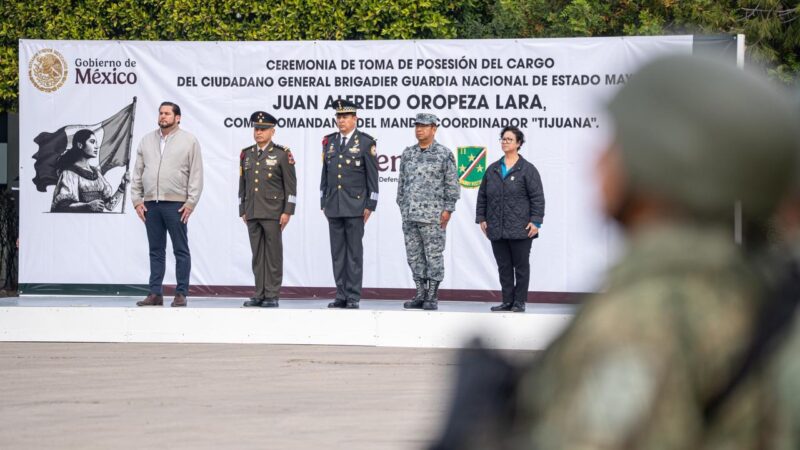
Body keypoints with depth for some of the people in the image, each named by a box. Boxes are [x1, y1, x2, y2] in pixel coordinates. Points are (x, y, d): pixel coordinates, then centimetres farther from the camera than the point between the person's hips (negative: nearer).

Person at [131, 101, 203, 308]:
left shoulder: (189, 141, 1)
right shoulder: (147, 140, 12)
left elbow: (196, 174, -2)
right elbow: (138, 172, 13)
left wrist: (190, 202, -8)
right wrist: (137, 200, 5)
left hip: (176, 204, -4)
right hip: (150, 204, 4)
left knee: (181, 250, 0)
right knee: (156, 250, 7)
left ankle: (181, 294, 3)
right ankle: (155, 294, 9)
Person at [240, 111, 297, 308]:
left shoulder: (282, 154, -2)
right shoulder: (246, 155, 13)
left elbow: (291, 185, -4)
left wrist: (287, 211, -9)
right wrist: (242, 211, 14)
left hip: (273, 213, -5)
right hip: (253, 214, 5)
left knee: (273, 254, -2)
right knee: (257, 255, 6)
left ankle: (272, 296, 0)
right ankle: (259, 295, 9)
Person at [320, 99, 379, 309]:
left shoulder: (366, 142, -2)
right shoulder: (329, 141, 12)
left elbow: (372, 176, -2)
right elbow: (325, 173, 16)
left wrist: (370, 205, -6)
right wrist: (323, 202, 12)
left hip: (355, 205, -5)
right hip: (333, 205, 5)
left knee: (354, 252, -3)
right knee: (337, 252, 5)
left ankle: (353, 297, -1)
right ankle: (341, 295, 9)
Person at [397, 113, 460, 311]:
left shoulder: (444, 154, -2)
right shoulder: (408, 153, 13)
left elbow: (452, 184, -3)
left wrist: (448, 209, -8)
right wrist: (402, 207, 13)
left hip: (433, 215, -5)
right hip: (409, 215, 5)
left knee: (433, 255, -3)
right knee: (414, 255, 7)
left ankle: (432, 297, 2)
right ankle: (420, 294, 13)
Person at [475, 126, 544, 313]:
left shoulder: (527, 169, -3)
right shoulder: (492, 169, 13)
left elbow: (538, 197, -6)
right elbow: (482, 196, 17)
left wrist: (535, 221, -13)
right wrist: (481, 218, 10)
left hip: (520, 230, -5)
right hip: (497, 230, 5)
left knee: (521, 266, 2)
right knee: (504, 267, 8)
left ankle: (519, 302, 8)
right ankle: (507, 301, 14)